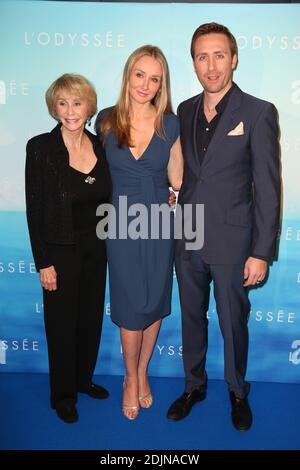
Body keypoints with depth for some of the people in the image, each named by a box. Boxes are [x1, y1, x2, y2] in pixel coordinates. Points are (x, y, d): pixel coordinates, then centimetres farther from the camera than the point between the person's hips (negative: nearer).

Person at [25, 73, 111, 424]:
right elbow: (34, 209, -12)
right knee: (62, 321, 10)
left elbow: (104, 199, 9)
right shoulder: (41, 148, -13)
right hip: (61, 250, -5)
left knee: (92, 316, 17)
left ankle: (84, 378, 41)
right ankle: (63, 394, 32)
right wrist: (43, 262, -14)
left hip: (96, 247, 5)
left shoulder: (100, 146, 1)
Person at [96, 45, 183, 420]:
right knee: (130, 307, 6)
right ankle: (131, 379, 31)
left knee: (155, 302, 12)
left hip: (159, 224, 1)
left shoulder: (170, 124, -2)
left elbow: (176, 180, 0)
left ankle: (142, 372, 36)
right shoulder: (106, 120, -3)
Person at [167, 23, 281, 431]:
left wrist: (261, 253, -12)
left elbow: (268, 188, -10)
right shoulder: (185, 111, 6)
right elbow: (182, 173, 11)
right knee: (192, 318, 18)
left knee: (233, 323, 12)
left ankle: (238, 393, 37)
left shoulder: (259, 113, -8)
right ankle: (194, 386, 40)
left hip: (231, 241, -4)